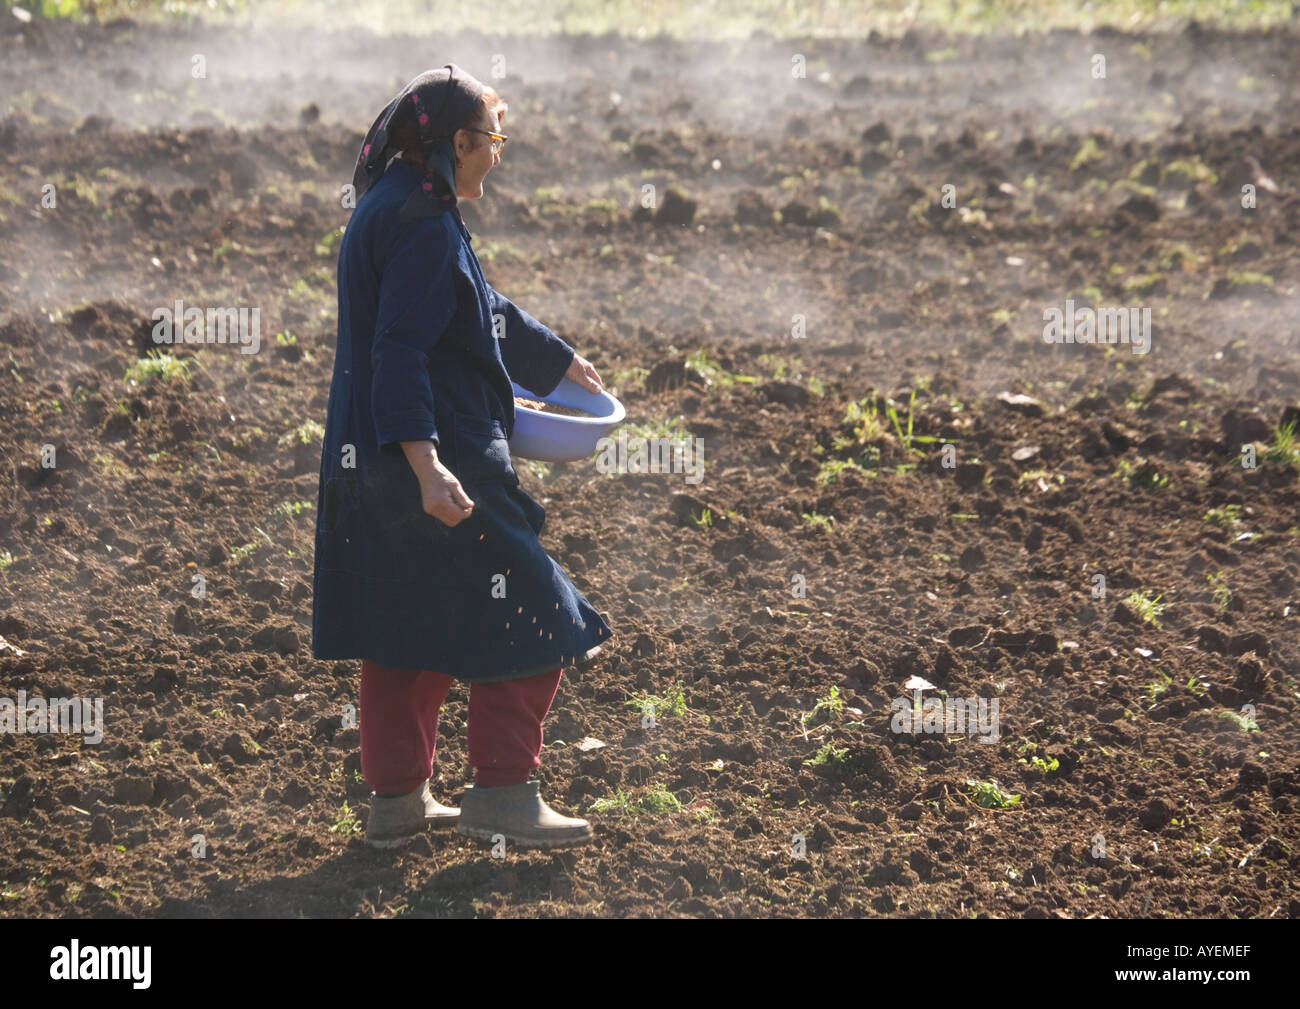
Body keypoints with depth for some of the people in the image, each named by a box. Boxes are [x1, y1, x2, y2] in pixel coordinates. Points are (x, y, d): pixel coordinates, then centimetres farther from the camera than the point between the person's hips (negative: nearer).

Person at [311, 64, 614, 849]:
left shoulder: (390, 209, 15)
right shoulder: (424, 226, -17)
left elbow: (487, 315, 29)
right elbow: (400, 350, -26)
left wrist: (562, 361, 42)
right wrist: (425, 465, -33)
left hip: (372, 461, 10)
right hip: (442, 454, -10)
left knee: (406, 635, 16)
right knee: (527, 617, 0)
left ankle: (397, 798, 21)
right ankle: (503, 793, 4)